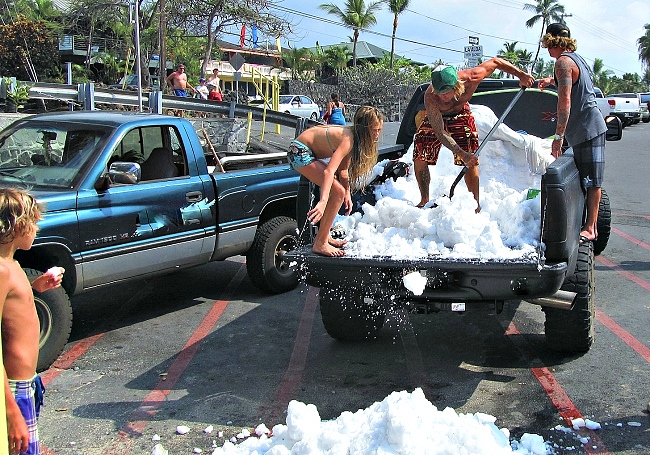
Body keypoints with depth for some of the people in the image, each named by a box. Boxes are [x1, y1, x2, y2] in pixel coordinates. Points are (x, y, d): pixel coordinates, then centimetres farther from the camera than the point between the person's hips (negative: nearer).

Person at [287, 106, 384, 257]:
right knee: (338, 192, -18)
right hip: (299, 152, -10)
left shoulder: (353, 137, 1)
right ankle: (320, 244, -10)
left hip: (308, 151, 10)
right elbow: (329, 171, -38)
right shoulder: (348, 139, -27)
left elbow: (342, 169, 5)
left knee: (339, 191, 19)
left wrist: (347, 193, -6)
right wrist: (323, 202, -48)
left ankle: (324, 236, 24)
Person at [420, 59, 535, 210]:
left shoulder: (470, 78, -36)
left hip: (460, 115, 1)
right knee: (420, 159, -9)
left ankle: (475, 203, 4)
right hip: (435, 118, -1)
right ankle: (424, 200, 7)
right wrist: (462, 154, -45)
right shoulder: (430, 98, -40)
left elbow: (495, 62, -17)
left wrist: (521, 75, -19)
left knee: (470, 162, -8)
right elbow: (440, 133, -37)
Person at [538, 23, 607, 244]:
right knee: (588, 181, 11)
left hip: (588, 129, -10)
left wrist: (558, 136, -23)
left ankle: (590, 228, -4)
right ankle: (589, 224, 16)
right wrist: (552, 80, 41)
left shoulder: (563, 62, -14)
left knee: (592, 182, -7)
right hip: (587, 128, 10)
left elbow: (565, 102, -23)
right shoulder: (577, 58, 15)